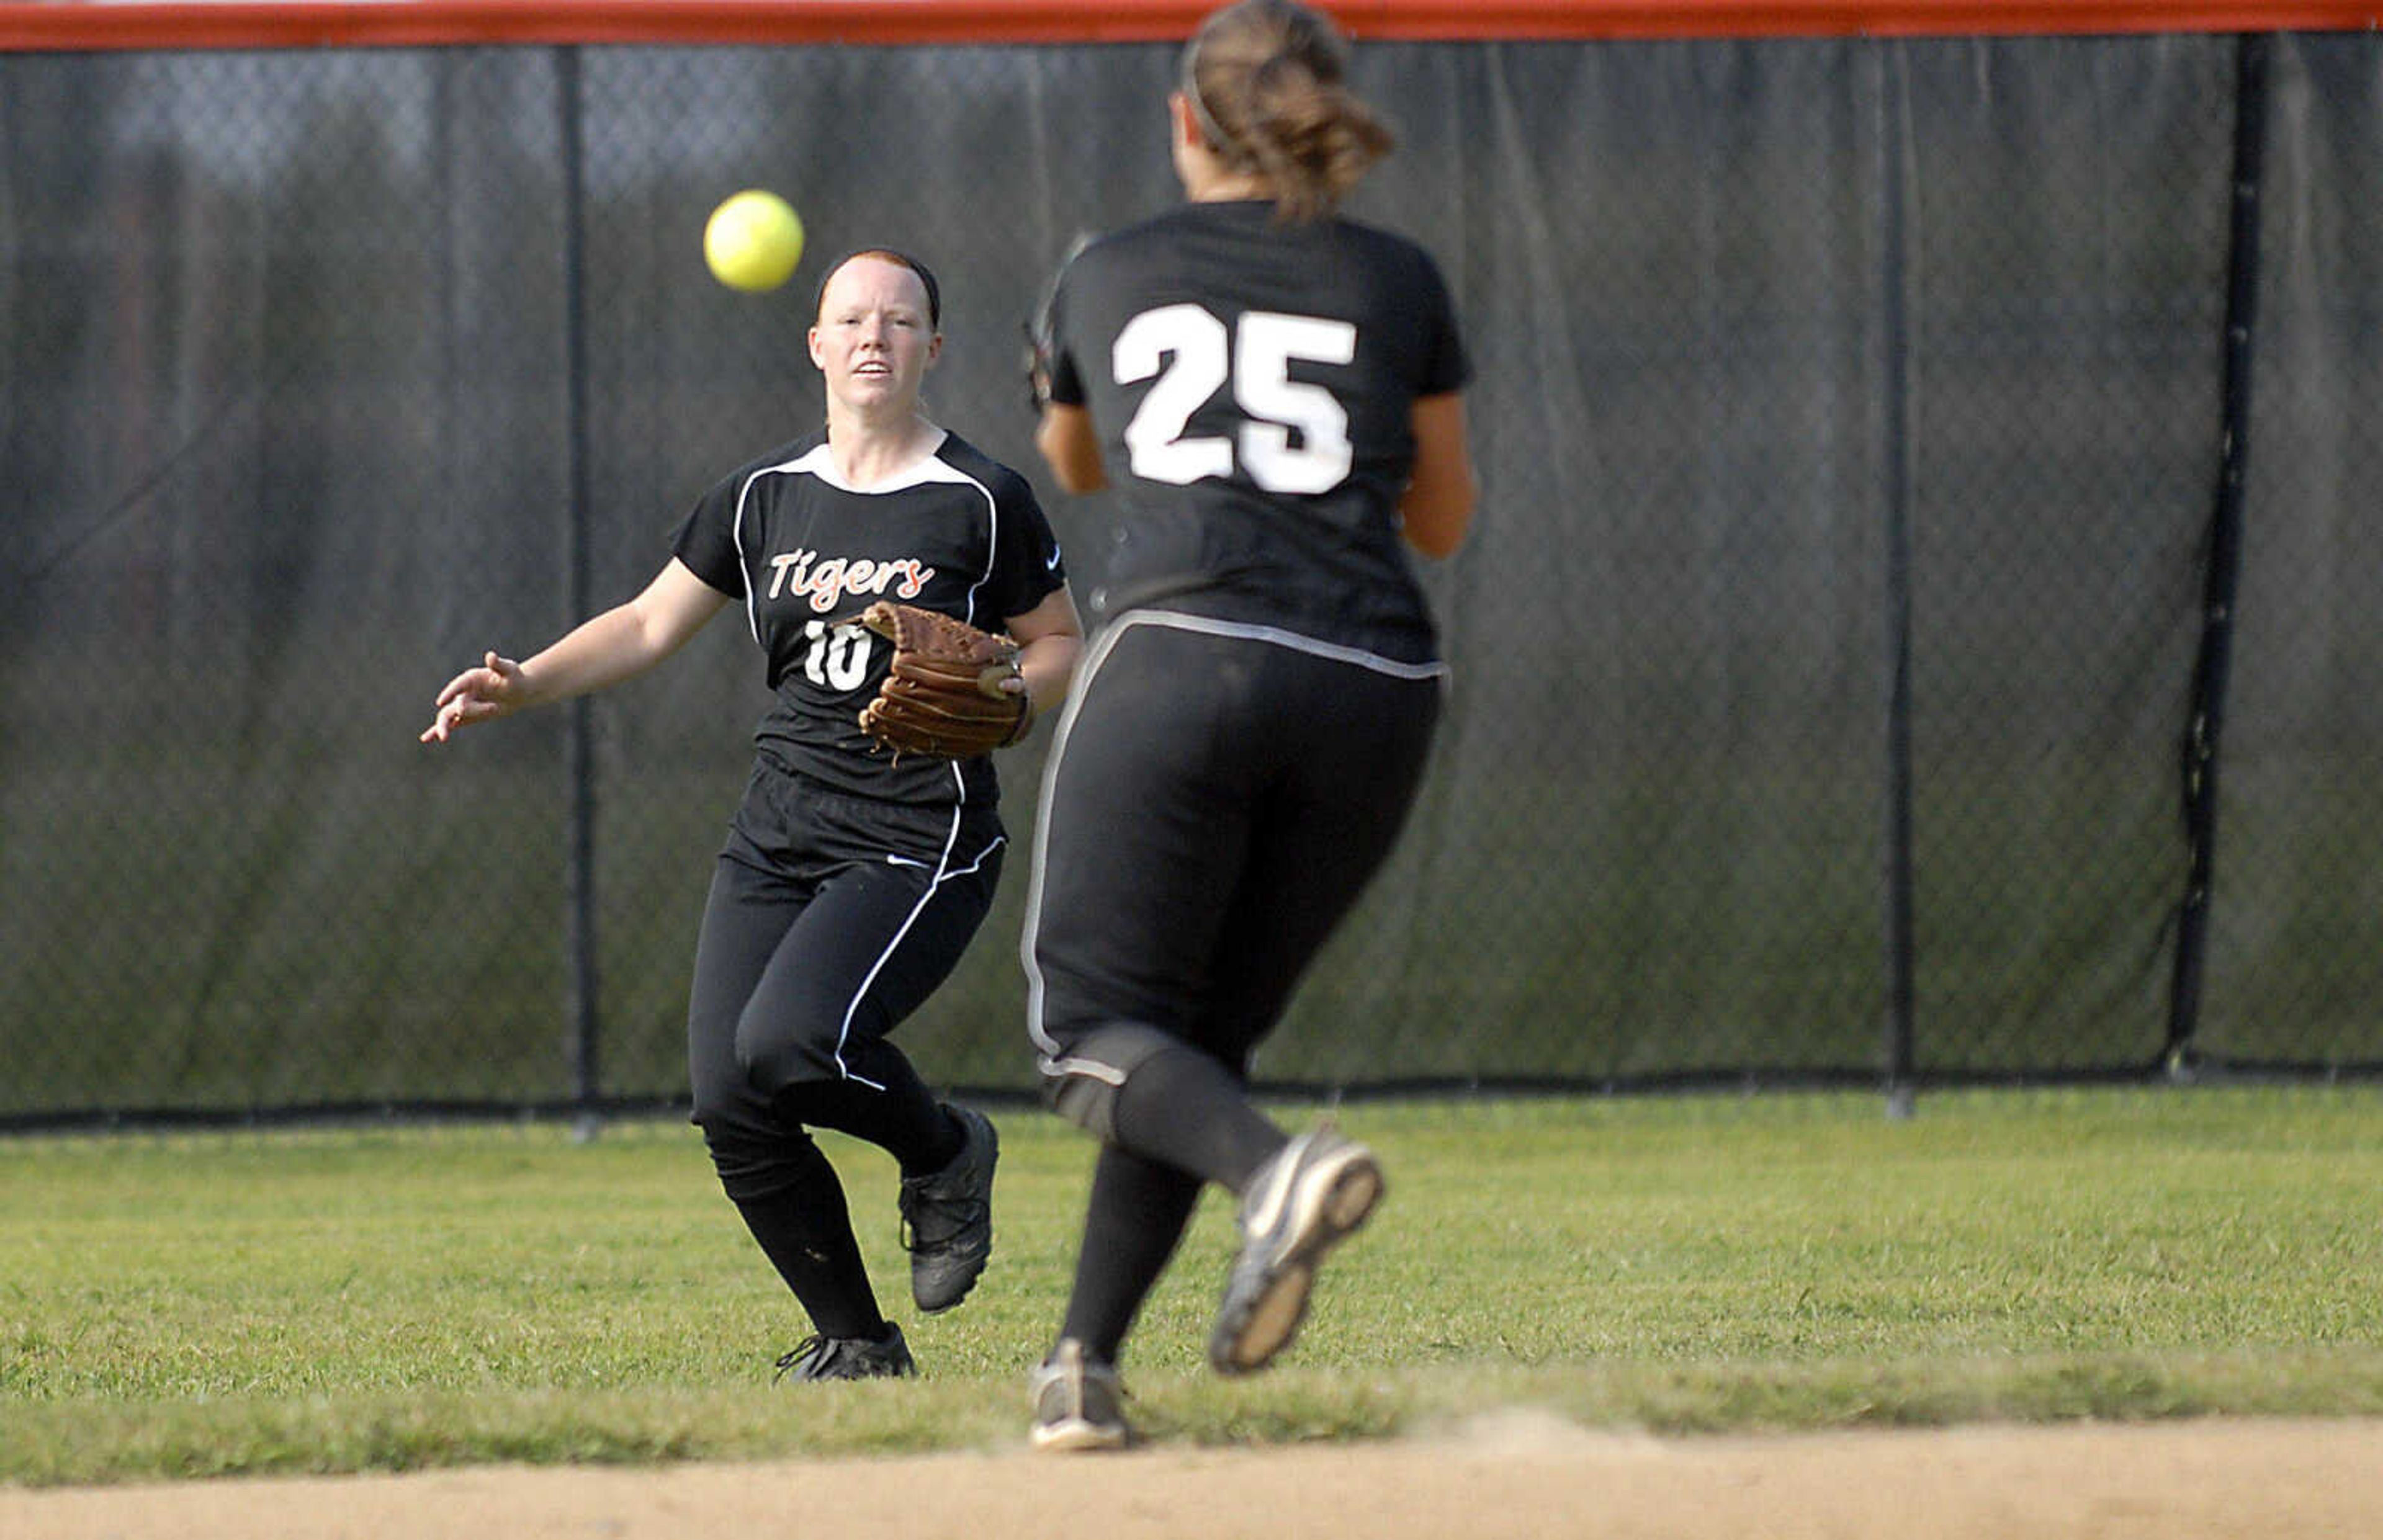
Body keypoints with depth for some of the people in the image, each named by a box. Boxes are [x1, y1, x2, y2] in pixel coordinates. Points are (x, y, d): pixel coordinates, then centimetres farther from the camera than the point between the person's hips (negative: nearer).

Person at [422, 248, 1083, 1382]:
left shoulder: (981, 501, -2)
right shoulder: (763, 499, 11)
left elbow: (1062, 644, 7)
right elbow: (651, 625, 15)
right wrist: (525, 685, 1)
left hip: (919, 837, -5)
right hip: (777, 840, 5)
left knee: (789, 1044, -28)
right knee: (729, 1106, -8)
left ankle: (944, 1151, 3)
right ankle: (857, 1345, 9)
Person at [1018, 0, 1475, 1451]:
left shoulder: (1105, 279, 14)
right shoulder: (1399, 281, 13)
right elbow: (1442, 520, 23)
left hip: (1185, 654, -3)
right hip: (1375, 682, 3)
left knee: (1098, 1027, 0)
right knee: (1201, 1035, 14)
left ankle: (1279, 1169, -30)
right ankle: (1086, 1367, 6)